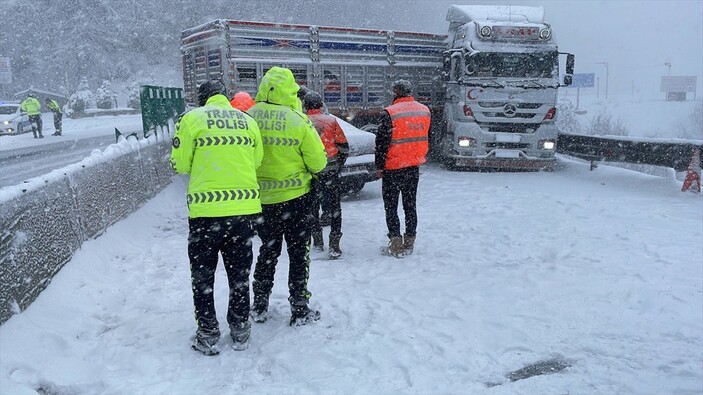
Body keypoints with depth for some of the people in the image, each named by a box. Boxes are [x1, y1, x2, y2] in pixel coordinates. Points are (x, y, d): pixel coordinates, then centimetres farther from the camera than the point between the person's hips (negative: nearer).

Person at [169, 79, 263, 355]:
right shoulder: (248, 121, 7)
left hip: (206, 210, -3)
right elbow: (256, 161, 8)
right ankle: (240, 331, 27)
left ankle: (208, 335, 19)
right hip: (245, 207, 3)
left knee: (203, 275, 13)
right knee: (239, 273, 17)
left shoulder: (192, 119, -2)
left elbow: (180, 164, -1)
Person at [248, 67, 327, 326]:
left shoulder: (248, 118, -7)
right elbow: (319, 162, -9)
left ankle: (259, 307, 27)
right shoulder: (299, 121, -15)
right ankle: (300, 309, 16)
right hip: (295, 198, -3)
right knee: (298, 252, 10)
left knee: (268, 250, 20)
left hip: (261, 199, 4)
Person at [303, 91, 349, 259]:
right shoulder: (331, 121, 3)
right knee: (334, 207, 5)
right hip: (330, 171, 0)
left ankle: (317, 241, 21)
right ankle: (334, 245, 0)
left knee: (312, 206, 16)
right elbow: (344, 147, 4)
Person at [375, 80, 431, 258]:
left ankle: (396, 244, 4)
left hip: (393, 168, -5)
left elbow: (382, 142, -13)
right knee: (410, 205, 14)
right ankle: (409, 243, 19)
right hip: (414, 167, 5)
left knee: (391, 206, 5)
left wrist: (379, 166, -4)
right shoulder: (424, 111, 3)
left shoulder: (389, 113, -16)